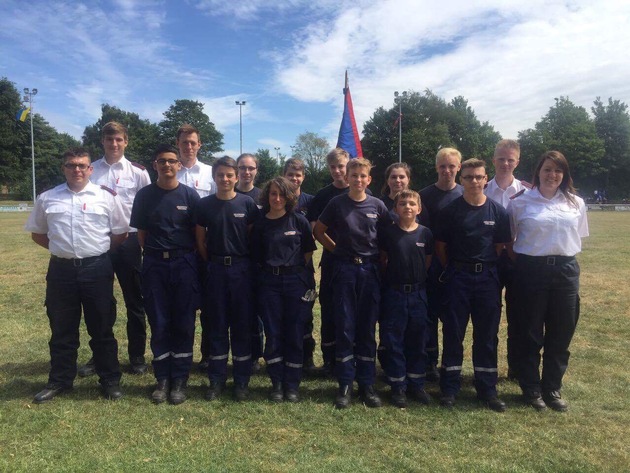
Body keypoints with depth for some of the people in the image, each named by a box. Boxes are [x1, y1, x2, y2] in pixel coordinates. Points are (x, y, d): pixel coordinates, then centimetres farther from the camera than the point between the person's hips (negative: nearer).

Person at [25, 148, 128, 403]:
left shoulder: (106, 197, 0)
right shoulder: (47, 198, 6)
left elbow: (121, 232, 7)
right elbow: (37, 233, 16)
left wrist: (99, 248, 6)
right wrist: (60, 247, 7)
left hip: (97, 269, -2)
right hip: (61, 270, 2)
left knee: (102, 329, 7)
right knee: (62, 330, 13)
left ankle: (110, 380, 19)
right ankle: (59, 380, 28)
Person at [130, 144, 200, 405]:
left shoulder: (190, 195, 1)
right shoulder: (144, 195, 4)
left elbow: (198, 233, 4)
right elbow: (141, 232, 8)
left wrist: (186, 257, 0)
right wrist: (154, 255, 2)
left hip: (184, 264, -1)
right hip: (154, 265, 1)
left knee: (184, 324, 4)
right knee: (159, 324, 6)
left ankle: (179, 380, 15)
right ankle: (162, 379, 19)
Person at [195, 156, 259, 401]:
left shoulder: (247, 203, -1)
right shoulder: (204, 205, 2)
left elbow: (254, 238, 2)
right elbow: (200, 240, 7)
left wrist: (247, 264, 0)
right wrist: (212, 263, 4)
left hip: (241, 268, -1)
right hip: (215, 269, 1)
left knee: (242, 325, 5)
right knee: (217, 325, 8)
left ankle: (241, 381, 18)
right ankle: (216, 380, 21)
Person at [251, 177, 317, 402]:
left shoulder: (299, 221, 1)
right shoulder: (260, 225, 5)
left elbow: (308, 250, 7)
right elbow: (256, 257, 9)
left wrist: (296, 268, 3)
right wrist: (269, 269, -1)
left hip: (296, 280, -1)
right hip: (269, 282, 1)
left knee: (295, 335, 2)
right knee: (273, 335, 3)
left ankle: (292, 386, 14)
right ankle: (276, 384, 16)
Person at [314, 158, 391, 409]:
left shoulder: (377, 205, 2)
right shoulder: (336, 203, 0)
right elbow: (318, 231, 9)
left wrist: (381, 256, 4)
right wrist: (338, 250, 5)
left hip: (369, 270, 1)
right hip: (344, 269, -1)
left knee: (367, 329, 6)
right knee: (344, 328, 2)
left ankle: (367, 384, 17)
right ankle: (345, 384, 13)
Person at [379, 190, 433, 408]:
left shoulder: (425, 233, 1)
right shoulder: (387, 232, -4)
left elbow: (427, 262, 10)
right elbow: (382, 261, 4)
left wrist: (418, 278, 6)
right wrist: (392, 277, 2)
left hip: (418, 293, 2)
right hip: (394, 292, -2)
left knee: (417, 340, 11)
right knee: (394, 341, 4)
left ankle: (416, 384, 26)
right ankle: (398, 387, 17)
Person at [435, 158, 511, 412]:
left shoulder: (497, 211, 2)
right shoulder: (451, 210, -1)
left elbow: (502, 247, 8)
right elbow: (440, 246, 3)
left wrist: (492, 270, 2)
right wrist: (452, 269, 0)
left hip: (487, 277, 1)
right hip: (458, 277, -1)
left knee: (487, 335, 8)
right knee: (453, 333, 5)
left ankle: (487, 389, 22)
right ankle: (449, 388, 16)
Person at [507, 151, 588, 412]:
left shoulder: (576, 204, 8)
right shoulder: (520, 203, -1)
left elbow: (579, 237, 19)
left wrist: (562, 252, 8)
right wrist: (519, 260, 0)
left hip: (566, 271, 3)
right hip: (532, 270, -3)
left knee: (561, 333, 9)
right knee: (530, 333, 6)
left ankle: (552, 388, 26)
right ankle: (531, 388, 22)